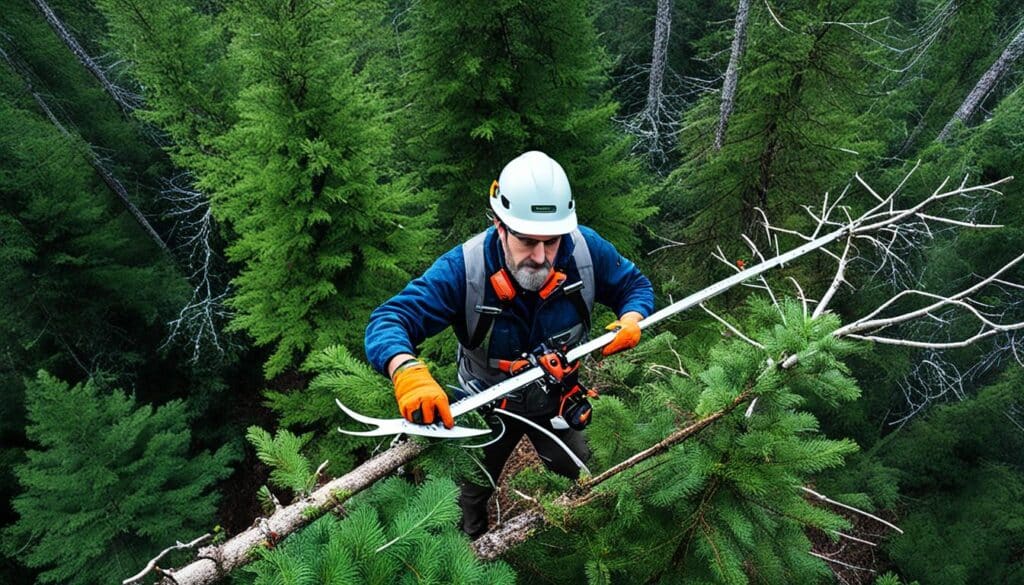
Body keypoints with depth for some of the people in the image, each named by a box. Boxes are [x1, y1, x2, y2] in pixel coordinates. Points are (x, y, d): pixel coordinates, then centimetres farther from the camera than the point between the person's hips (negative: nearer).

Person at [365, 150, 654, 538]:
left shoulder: (586, 250, -25)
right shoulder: (464, 267, -34)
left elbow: (635, 285, -7)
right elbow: (388, 321, -38)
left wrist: (632, 318, -31)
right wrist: (407, 371, -60)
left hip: (556, 400, 1)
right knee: (473, 492, 27)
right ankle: (471, 548, 64)